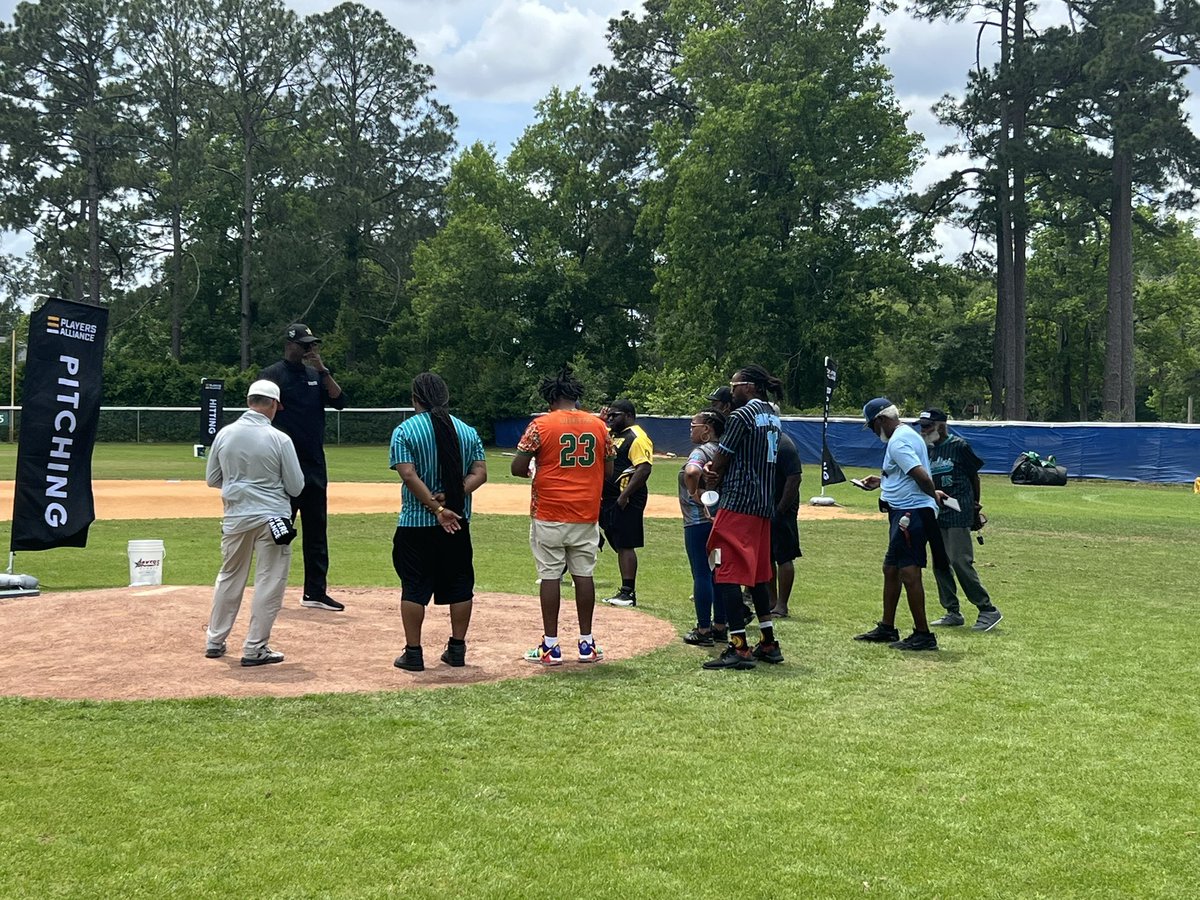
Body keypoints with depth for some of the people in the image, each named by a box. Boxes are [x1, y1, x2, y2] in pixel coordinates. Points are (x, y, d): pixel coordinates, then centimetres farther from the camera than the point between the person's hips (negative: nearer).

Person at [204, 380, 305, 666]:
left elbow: (211, 479, 9)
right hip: (272, 517, -4)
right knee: (269, 582, 4)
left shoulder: (224, 434, -1)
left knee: (229, 577, 19)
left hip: (235, 518, 4)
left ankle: (215, 641, 27)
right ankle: (255, 649, 5)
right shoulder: (279, 439, -11)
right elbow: (295, 487, -6)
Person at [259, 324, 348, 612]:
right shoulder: (272, 375, -4)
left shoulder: (316, 375, 14)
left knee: (317, 530, 9)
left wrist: (323, 370, -7)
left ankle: (315, 592, 17)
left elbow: (339, 401, 3)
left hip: (315, 466, 7)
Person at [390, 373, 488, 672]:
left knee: (414, 588, 4)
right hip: (458, 523, 3)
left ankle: (413, 653, 6)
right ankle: (457, 650, 18)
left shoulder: (405, 430, -6)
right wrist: (449, 498, -12)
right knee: (459, 586, 12)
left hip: (415, 523, -3)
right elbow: (480, 472, -2)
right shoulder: (467, 431, 6)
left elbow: (409, 475, -16)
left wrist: (436, 508, -17)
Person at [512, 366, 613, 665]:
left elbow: (517, 468, -9)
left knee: (550, 576, 2)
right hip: (586, 515, 3)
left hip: (549, 515, -3)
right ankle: (586, 644, 15)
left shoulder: (541, 425, -8)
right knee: (584, 575, 9)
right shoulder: (599, 426, 4)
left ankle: (550, 646, 5)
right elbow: (608, 470, 9)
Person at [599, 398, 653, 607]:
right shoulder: (611, 434, 17)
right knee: (619, 545, 12)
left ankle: (628, 593, -6)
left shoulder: (637, 438, -12)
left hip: (626, 501, -10)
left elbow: (644, 469, -21)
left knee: (625, 545, -8)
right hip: (608, 499, 10)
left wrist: (625, 496, -24)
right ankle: (626, 591, 18)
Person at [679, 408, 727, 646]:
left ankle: (703, 631, 0)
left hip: (699, 521, -9)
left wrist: (695, 494, -19)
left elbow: (692, 472, -34)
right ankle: (720, 626, 21)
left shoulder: (700, 451, -14)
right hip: (719, 518, 9)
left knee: (701, 573, -4)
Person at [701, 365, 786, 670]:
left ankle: (739, 648, -10)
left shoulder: (741, 416, -12)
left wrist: (711, 476, 12)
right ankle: (768, 644, 22)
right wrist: (714, 468, 7)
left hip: (738, 503, -9)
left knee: (728, 574, -7)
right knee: (757, 574, 17)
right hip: (764, 505, 10)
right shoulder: (773, 417, 16)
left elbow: (721, 460, -8)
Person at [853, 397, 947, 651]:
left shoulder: (897, 442, -16)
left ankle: (923, 635, -6)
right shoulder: (908, 435, 17)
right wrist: (882, 480, 25)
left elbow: (921, 475, -25)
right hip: (905, 513, 11)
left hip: (911, 512, -11)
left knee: (909, 572, -9)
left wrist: (933, 495, -9)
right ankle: (887, 628, 26)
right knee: (890, 568, 17)